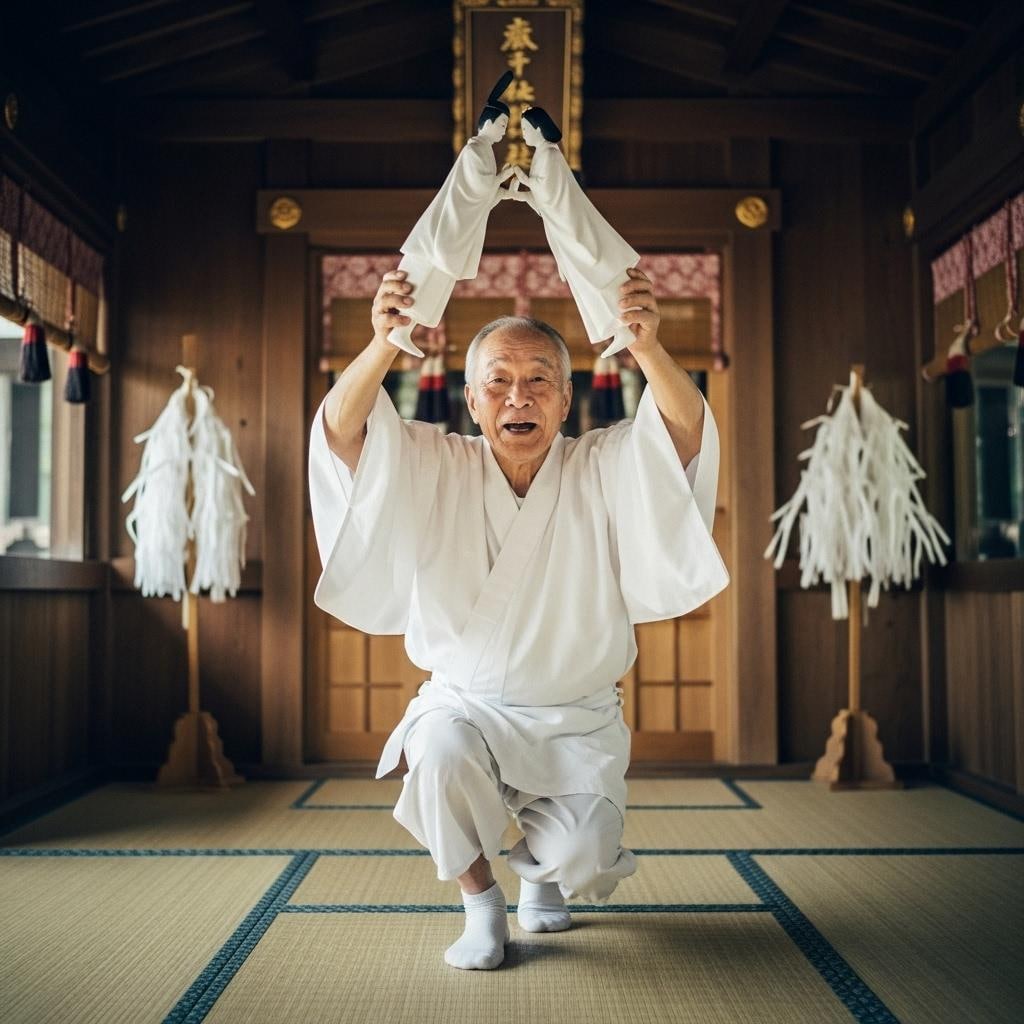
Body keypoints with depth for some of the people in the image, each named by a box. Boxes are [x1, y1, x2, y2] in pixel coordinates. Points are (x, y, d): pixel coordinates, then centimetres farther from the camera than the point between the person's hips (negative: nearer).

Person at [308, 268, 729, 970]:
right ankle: (480, 903, -2)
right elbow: (342, 432, -19)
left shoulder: (604, 468, -5)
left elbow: (685, 432, -22)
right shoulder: (435, 470, -4)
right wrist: (384, 345, -39)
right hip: (467, 706, 0)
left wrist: (648, 347, -43)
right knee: (441, 752, -32)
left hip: (578, 721, 0)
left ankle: (541, 868, 22)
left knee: (578, 857, -19)